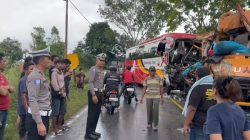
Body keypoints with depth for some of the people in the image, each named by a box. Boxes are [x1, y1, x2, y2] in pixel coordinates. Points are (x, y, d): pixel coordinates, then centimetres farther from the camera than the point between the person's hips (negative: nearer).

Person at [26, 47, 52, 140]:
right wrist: (39, 123, -27)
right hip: (37, 118, -9)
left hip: (43, 117, 9)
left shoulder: (41, 75, 14)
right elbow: (32, 100, -23)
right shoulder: (35, 76, -16)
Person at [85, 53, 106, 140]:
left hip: (100, 93, 9)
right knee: (92, 114, -7)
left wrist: (101, 93, 17)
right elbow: (91, 82, -19)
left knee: (97, 113, 14)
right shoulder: (93, 69, -11)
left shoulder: (102, 71, 17)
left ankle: (92, 131, 24)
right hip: (94, 93, -9)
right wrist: (93, 95, -24)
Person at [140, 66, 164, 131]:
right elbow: (144, 89, 6)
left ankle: (155, 125, 2)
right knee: (149, 110, 8)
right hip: (148, 97, 2)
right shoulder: (146, 79, 4)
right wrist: (142, 98, 0)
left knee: (156, 111, -7)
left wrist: (162, 97, -1)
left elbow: (161, 88, 2)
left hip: (156, 97, -2)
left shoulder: (158, 78, 1)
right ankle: (149, 123, 25)